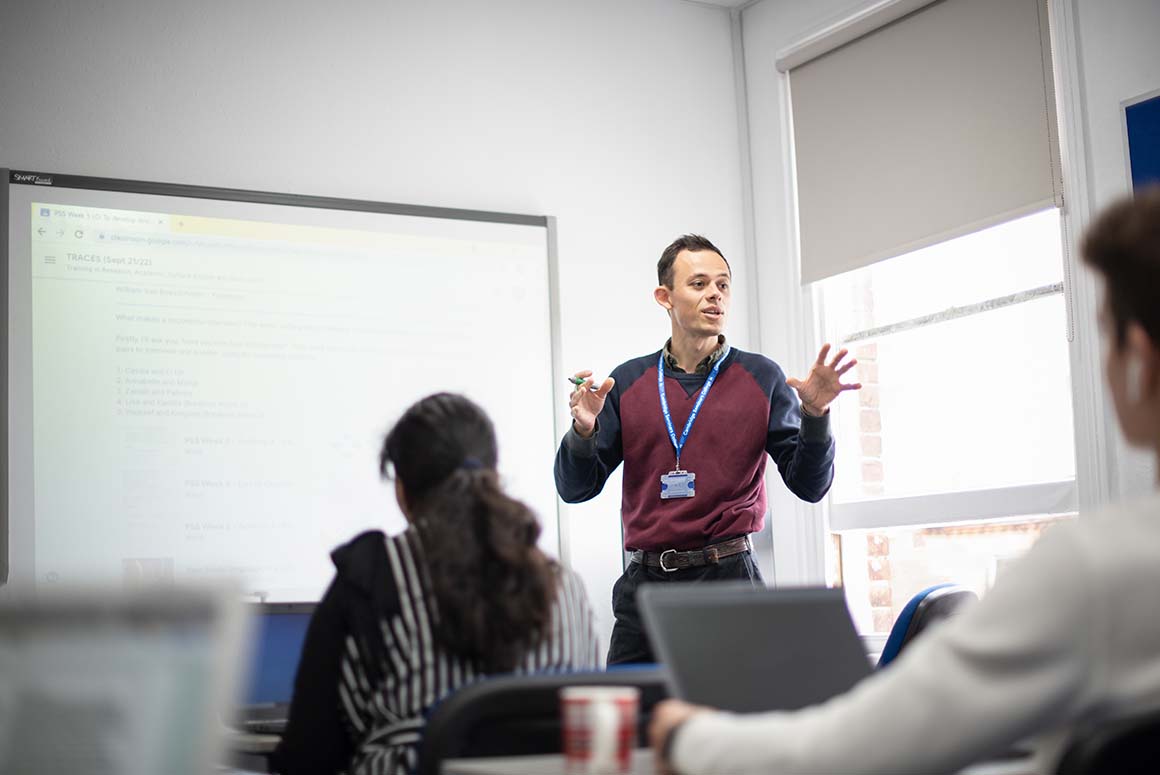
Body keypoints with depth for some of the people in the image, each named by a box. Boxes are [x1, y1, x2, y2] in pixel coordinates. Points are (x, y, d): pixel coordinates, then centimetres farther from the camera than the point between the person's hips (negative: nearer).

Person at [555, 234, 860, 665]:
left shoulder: (761, 377, 4)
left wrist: (815, 415, -15)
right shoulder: (627, 382, 7)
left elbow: (810, 485, 2)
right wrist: (583, 431, -13)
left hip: (729, 580, -1)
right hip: (645, 583, 2)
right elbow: (575, 489, 6)